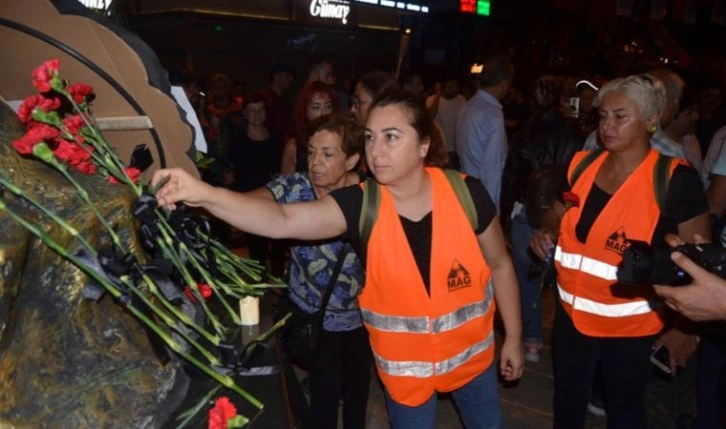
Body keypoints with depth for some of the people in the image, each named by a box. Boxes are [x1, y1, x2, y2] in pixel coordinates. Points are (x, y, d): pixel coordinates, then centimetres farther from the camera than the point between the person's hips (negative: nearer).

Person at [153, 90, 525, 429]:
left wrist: (513, 337, 2)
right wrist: (204, 195, -50)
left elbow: (500, 265, -5)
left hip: (469, 353, 1)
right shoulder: (359, 205, -21)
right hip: (404, 365, -1)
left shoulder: (466, 194, -20)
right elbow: (282, 220, -35)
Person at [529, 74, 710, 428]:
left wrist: (686, 328, -12)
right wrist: (546, 237, -5)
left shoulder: (675, 179, -17)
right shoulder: (582, 164, -2)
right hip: (572, 313, 5)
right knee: (567, 398, 21)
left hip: (630, 323, -4)